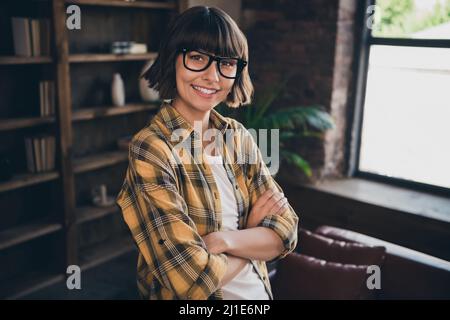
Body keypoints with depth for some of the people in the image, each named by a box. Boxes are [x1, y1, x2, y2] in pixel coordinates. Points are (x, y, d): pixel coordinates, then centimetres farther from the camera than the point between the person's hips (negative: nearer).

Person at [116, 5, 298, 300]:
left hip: (258, 291, 5)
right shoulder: (150, 151, -24)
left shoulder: (238, 136, -6)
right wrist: (254, 231, -13)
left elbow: (285, 231, -7)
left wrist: (224, 239, -24)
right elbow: (195, 280, -28)